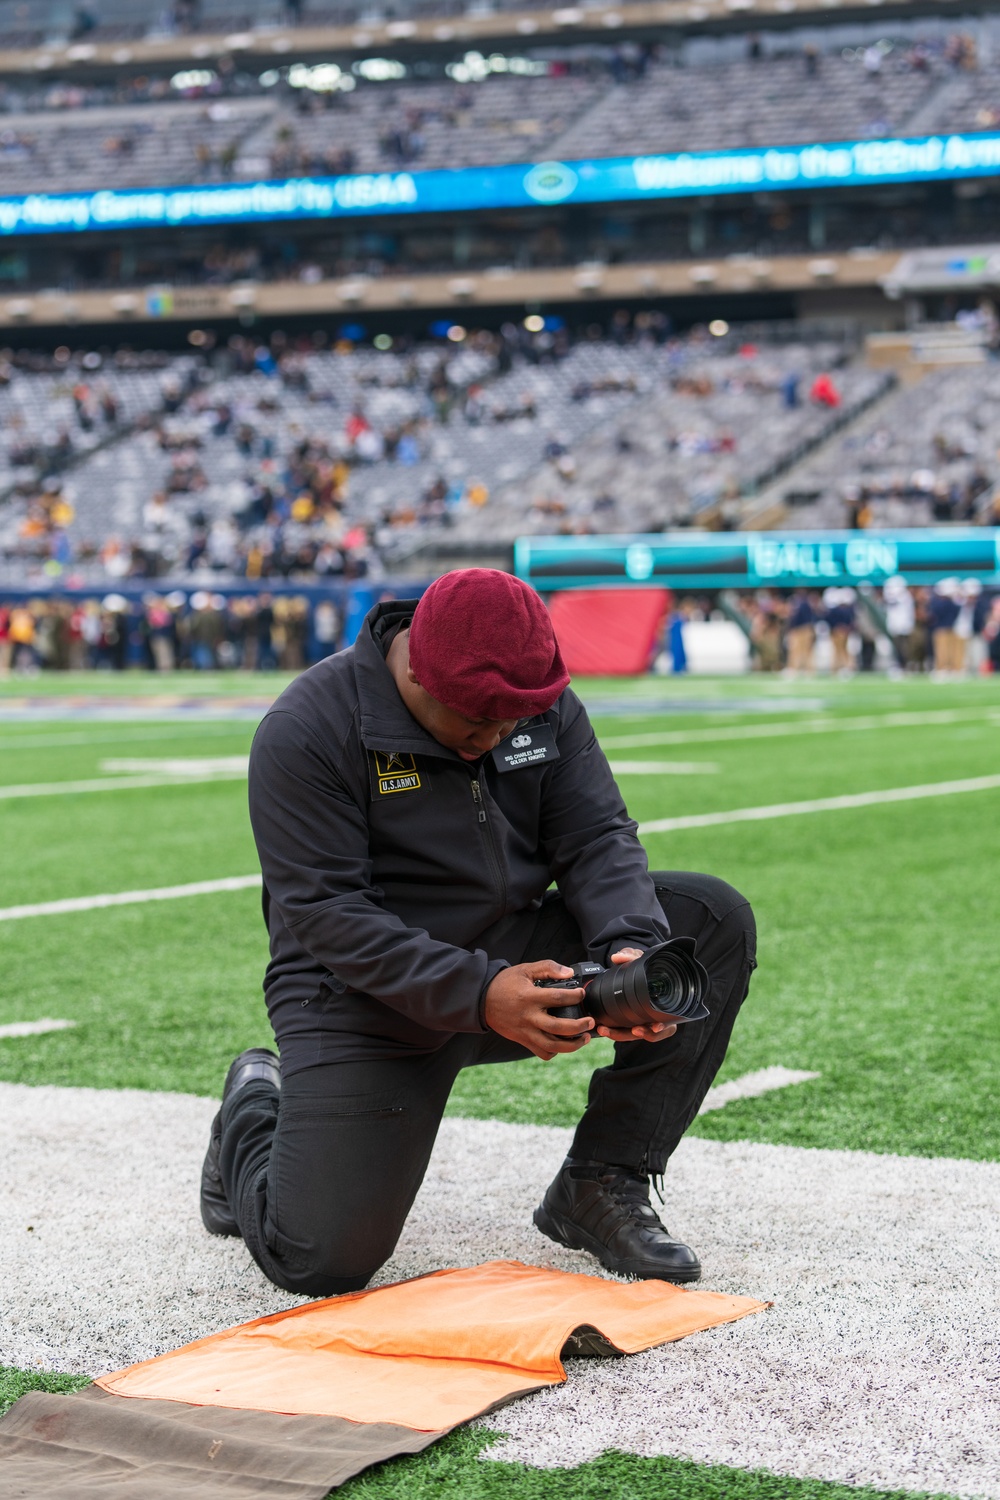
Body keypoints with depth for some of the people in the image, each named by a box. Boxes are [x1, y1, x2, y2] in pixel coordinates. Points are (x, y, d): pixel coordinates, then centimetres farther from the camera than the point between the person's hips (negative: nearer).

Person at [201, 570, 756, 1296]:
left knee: (715, 919, -13)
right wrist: (477, 996, -35)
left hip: (511, 957, 5)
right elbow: (325, 912, -24)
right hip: (363, 993, -5)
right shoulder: (306, 732, -20)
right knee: (321, 1260, -18)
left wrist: (631, 949, -28)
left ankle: (600, 1186, -5)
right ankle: (257, 1113, 20)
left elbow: (598, 839, -6)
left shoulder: (545, 705, -4)